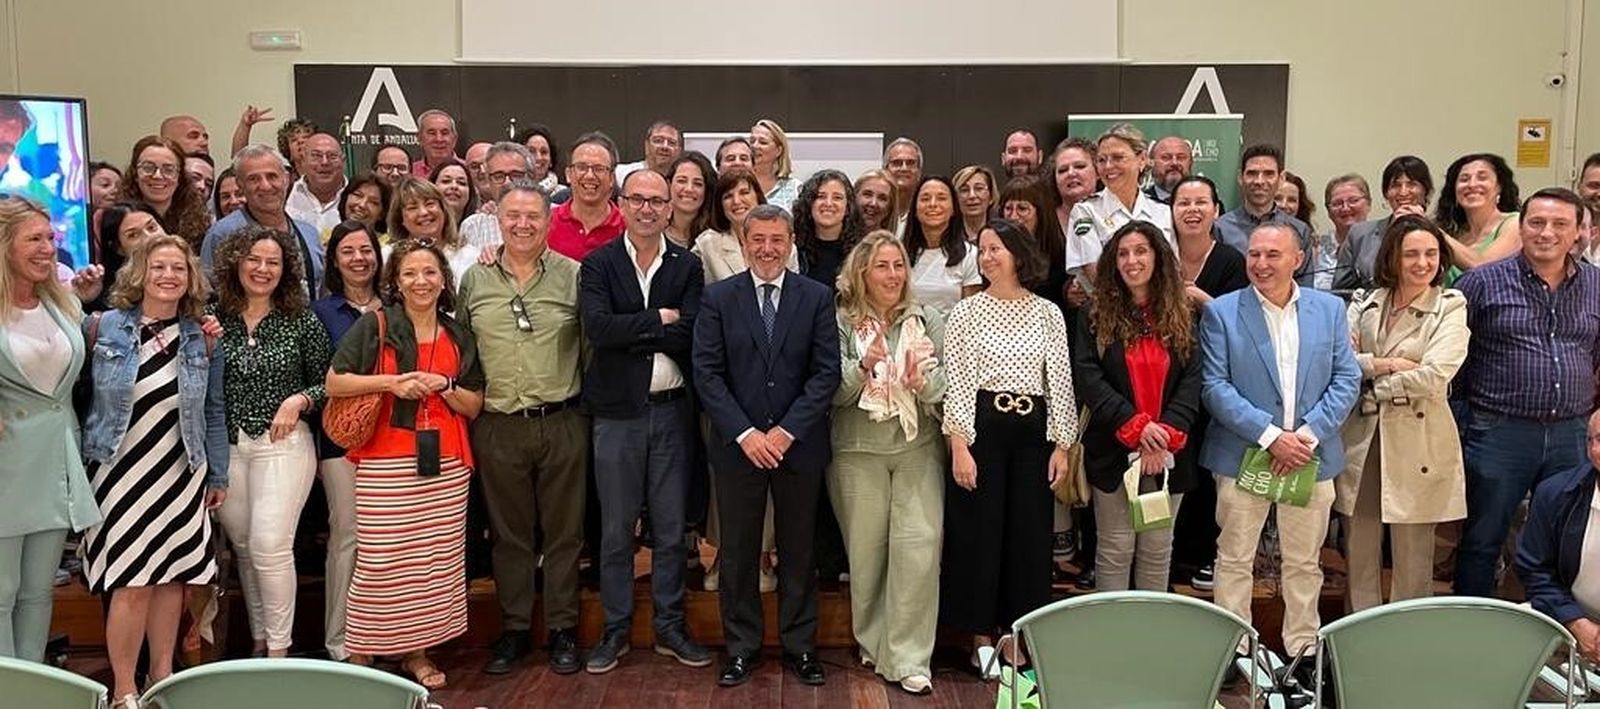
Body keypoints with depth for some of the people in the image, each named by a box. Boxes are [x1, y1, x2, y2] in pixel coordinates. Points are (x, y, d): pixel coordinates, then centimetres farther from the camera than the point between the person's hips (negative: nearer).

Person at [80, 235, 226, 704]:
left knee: (172, 576, 8)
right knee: (132, 583, -4)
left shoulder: (200, 338, 5)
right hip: (121, 472, -3)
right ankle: (124, 689, 10)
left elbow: (213, 413, 9)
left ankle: (163, 675, 23)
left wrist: (218, 475, 10)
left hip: (181, 475, 3)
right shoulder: (103, 327, -3)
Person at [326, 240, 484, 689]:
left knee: (435, 561, 3)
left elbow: (474, 408, 13)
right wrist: (390, 382, -12)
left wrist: (444, 387, -6)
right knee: (381, 561, -5)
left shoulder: (459, 338, 14)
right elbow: (334, 383, -1)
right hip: (385, 465, -3)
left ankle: (417, 652, 15)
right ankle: (362, 653, 7)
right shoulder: (374, 327, 3)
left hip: (444, 466, 3)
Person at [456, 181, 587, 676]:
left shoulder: (572, 276, 0)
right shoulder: (474, 279, 6)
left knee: (563, 533, 7)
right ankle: (514, 629, 24)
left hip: (562, 425, -1)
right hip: (497, 427, 2)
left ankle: (563, 630, 19)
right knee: (509, 533, 11)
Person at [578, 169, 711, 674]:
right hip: (617, 411, -1)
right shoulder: (598, 265, 0)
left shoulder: (687, 267, 4)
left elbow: (691, 336, -10)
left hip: (672, 409, 1)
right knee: (616, 528, 7)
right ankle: (616, 629, 20)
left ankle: (670, 627, 22)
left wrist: (631, 333, -14)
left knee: (671, 527, 9)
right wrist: (660, 319, -13)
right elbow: (598, 328, -17)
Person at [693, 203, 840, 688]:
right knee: (738, 552, 7)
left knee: (798, 551, 10)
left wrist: (787, 430, -12)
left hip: (799, 444, 0)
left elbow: (827, 371, -3)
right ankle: (742, 649, 20)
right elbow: (707, 373, -4)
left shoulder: (816, 297, 2)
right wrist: (745, 433, -13)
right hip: (738, 446, 0)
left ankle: (799, 647, 22)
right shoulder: (718, 298, 1)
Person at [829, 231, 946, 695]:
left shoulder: (928, 320, 6)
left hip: (918, 448, 1)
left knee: (920, 545, -8)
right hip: (859, 451, -1)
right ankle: (872, 643, 26)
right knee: (865, 549, 6)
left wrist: (922, 381, -18)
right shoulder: (842, 322, 0)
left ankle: (907, 658, 1)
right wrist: (864, 366, -21)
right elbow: (834, 394, -4)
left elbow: (945, 386, 3)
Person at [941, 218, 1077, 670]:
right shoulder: (966, 312, 0)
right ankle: (982, 639, 15)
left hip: (1033, 431, 2)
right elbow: (956, 383, -4)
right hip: (982, 429, -2)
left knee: (1030, 534, 6)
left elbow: (1060, 382, 7)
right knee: (978, 531, 2)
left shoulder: (1048, 314, 6)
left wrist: (1061, 445, 2)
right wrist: (959, 446, -11)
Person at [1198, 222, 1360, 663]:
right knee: (1235, 560, 5)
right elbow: (1214, 387, -9)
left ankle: (1303, 649, 25)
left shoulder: (1330, 309, 6)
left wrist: (1309, 433, -12)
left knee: (1304, 563, 12)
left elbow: (1347, 379, 2)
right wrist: (1270, 435, -17)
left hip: (1311, 456, 2)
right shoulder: (1221, 313, -3)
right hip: (1243, 456, -2)